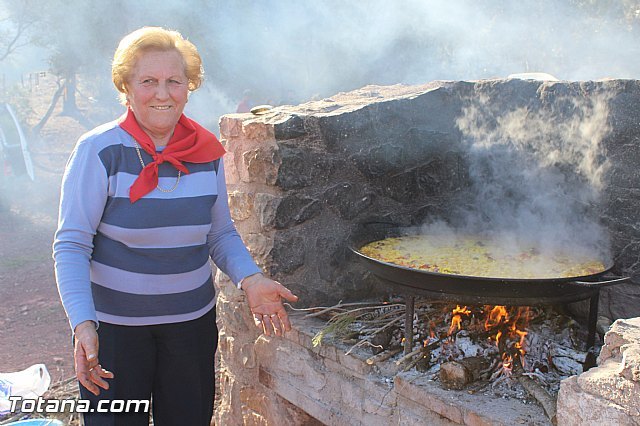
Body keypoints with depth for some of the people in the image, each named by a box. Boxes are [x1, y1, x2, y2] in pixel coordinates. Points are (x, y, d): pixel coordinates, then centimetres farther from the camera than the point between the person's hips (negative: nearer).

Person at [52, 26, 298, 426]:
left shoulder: (207, 152, -4)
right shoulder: (99, 150, -15)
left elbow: (221, 233, 5)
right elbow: (71, 244, -15)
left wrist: (250, 278, -13)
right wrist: (83, 324, -27)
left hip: (192, 319, 4)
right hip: (114, 323, -3)